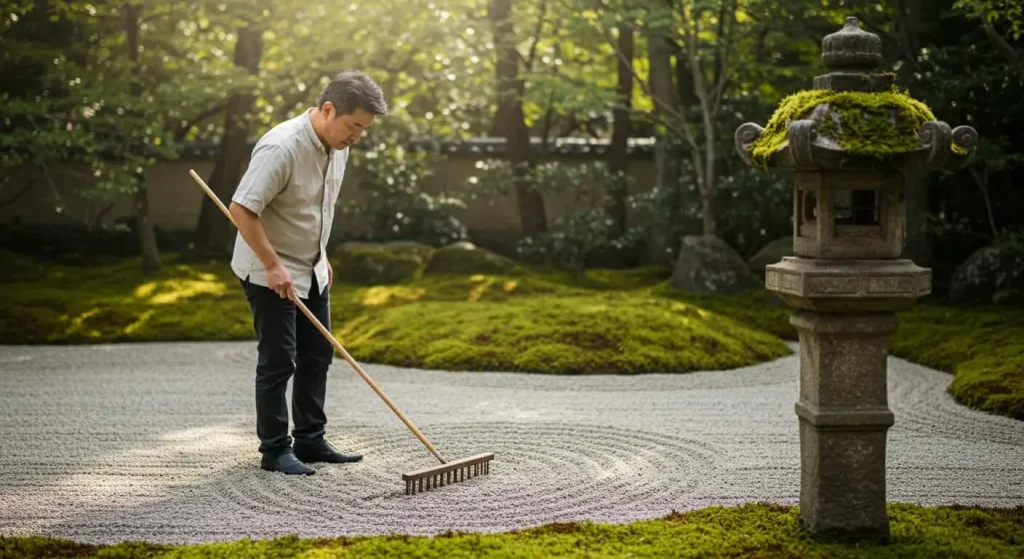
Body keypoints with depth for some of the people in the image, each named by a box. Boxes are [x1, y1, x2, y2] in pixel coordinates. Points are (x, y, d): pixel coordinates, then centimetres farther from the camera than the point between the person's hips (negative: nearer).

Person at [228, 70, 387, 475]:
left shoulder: (336, 144, 1)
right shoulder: (282, 147, -28)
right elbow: (241, 209, -28)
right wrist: (273, 265, -26)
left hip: (310, 269, 9)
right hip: (269, 271, -9)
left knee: (317, 357, 11)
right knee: (278, 360, -4)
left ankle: (310, 441, 21)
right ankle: (275, 450, 6)